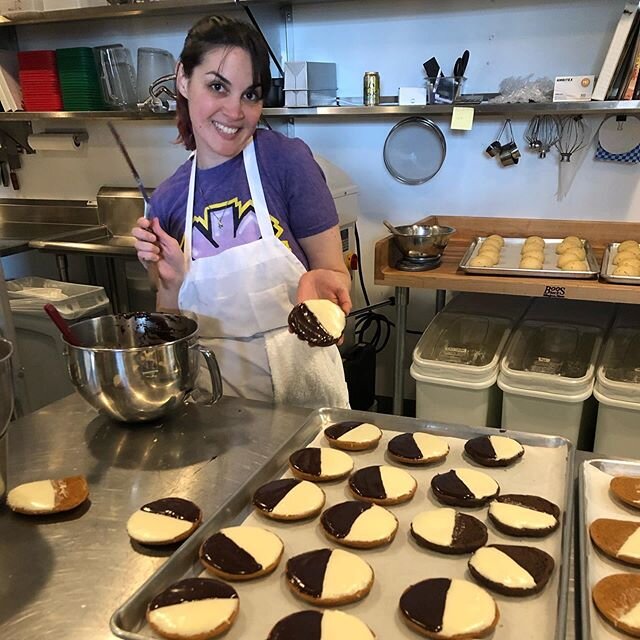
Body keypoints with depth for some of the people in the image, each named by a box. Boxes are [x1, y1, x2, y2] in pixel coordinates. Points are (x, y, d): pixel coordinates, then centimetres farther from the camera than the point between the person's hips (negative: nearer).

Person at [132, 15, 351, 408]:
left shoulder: (288, 159, -13)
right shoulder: (167, 200, -3)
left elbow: (336, 271, -9)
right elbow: (173, 326, 4)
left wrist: (322, 281, -29)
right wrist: (170, 281, -14)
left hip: (301, 380, -2)